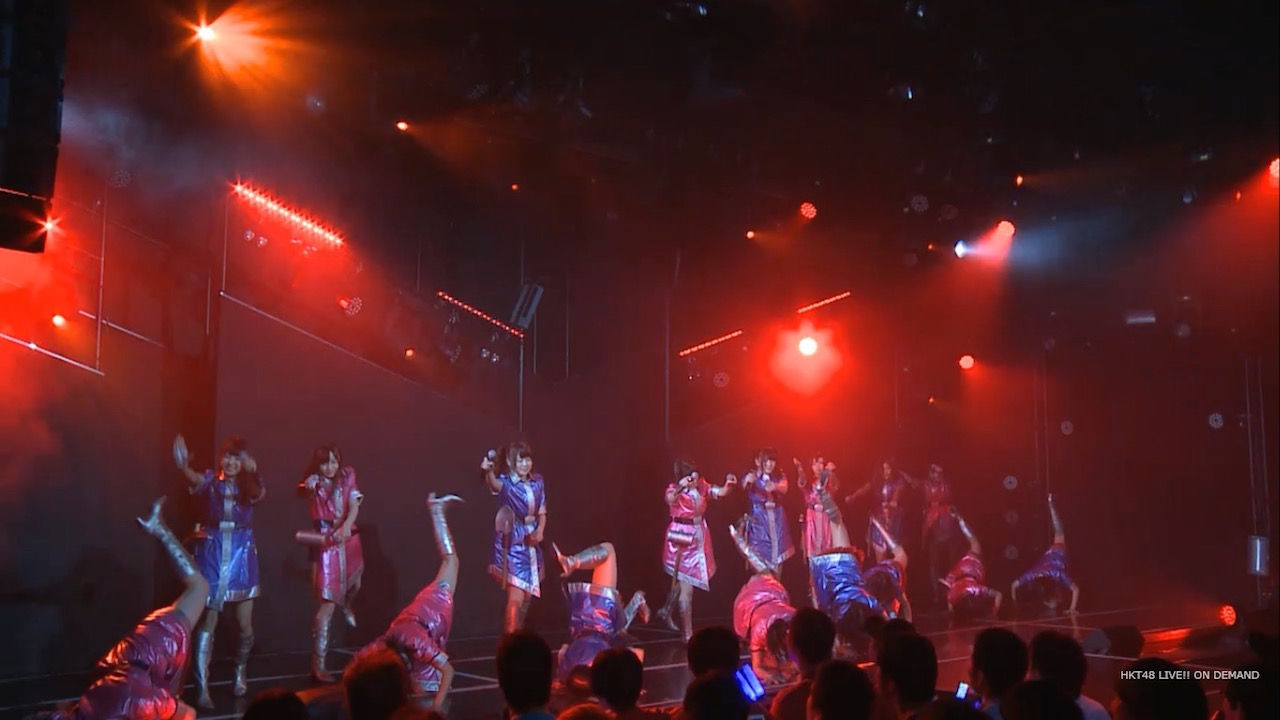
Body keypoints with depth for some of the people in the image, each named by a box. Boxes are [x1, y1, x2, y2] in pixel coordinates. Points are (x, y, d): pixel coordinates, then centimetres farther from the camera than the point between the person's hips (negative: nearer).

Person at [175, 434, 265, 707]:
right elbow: (196, 481, -24)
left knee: (245, 624, 8)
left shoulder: (249, 483, 3)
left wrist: (253, 472, -46)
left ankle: (240, 672, 32)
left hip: (241, 553, 2)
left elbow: (260, 493, -22)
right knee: (207, 622, -7)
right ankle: (202, 687, -8)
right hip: (212, 553, -2)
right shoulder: (210, 480, 1)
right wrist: (184, 468, -50)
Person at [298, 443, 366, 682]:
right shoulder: (314, 483, -8)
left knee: (354, 585, 28)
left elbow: (354, 505, -10)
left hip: (347, 539, 5)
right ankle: (318, 665, -10)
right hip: (325, 543, -5)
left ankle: (346, 606, 65)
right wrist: (309, 488, -54)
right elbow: (307, 491, -32)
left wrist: (346, 526, -27)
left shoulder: (347, 478, 2)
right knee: (327, 604, -11)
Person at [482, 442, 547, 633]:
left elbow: (542, 512, 12)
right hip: (512, 545, -6)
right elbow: (494, 484, -34)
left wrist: (540, 530, -8)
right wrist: (488, 472, -56)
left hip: (532, 544, 6)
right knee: (516, 599, -12)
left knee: (527, 597, 12)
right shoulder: (506, 482, -10)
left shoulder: (537, 482, 7)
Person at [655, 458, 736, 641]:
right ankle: (688, 634, -1)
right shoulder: (675, 489, -17)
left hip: (698, 536, 7)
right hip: (682, 538, -7)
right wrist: (680, 488, -58)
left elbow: (721, 492, -5)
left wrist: (729, 484, -26)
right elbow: (670, 499, -39)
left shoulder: (701, 486, -1)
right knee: (686, 587, -6)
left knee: (681, 581, 23)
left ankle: (665, 611, 47)